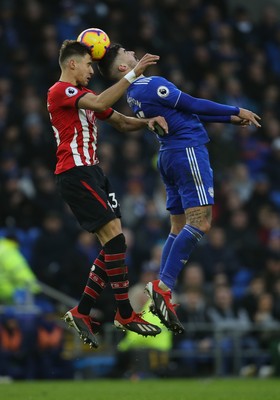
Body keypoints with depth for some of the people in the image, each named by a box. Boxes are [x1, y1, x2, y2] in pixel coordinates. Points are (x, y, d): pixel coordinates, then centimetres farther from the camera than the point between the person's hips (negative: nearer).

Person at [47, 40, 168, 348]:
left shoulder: (83, 94, 22)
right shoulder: (60, 91, -8)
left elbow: (121, 122, 23)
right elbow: (100, 103, -25)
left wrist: (148, 122, 3)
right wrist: (133, 74, -25)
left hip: (92, 172, 10)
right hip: (75, 174, -10)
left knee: (113, 245, 4)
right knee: (115, 238, -15)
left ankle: (81, 313, 8)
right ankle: (125, 315, -11)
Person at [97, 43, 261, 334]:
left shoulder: (134, 94, 15)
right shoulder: (151, 85, -14)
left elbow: (184, 113, 19)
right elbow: (193, 105, -10)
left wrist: (230, 119, 20)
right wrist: (237, 111, 0)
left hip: (169, 156, 10)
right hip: (188, 150, -10)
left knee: (179, 227, 11)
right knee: (200, 222, -13)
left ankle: (162, 297, 7)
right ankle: (163, 286, -21)